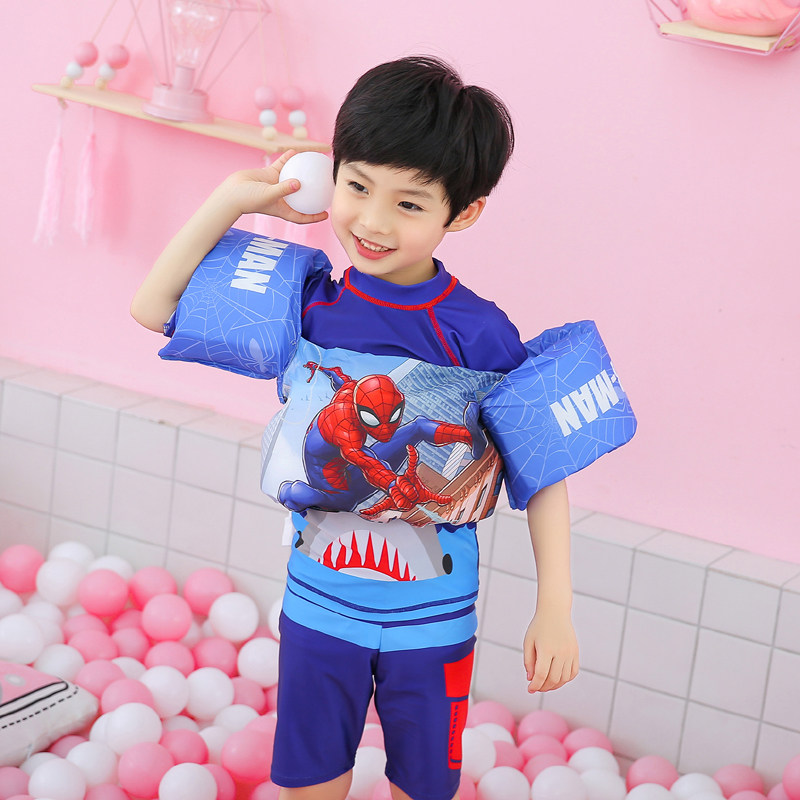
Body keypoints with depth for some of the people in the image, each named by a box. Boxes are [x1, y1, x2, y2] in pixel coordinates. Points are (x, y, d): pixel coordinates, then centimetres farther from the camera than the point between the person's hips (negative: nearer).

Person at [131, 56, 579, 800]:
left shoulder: (480, 334, -17)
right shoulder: (308, 305, -9)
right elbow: (153, 308, -4)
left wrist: (555, 608, -12)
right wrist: (234, 199, -11)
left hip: (430, 621, -2)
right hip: (320, 605, 2)